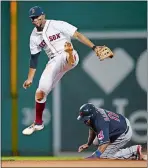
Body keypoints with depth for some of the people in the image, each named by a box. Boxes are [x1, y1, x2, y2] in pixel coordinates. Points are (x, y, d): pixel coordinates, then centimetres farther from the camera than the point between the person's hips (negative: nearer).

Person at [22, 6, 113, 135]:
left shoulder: (57, 25, -7)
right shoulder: (34, 36, 8)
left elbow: (78, 35, -12)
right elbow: (34, 58, 14)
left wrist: (94, 47, -22)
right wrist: (30, 79, 11)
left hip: (69, 57, -5)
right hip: (54, 63, 5)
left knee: (67, 55, -42)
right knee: (40, 92, 2)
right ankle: (38, 123, 18)